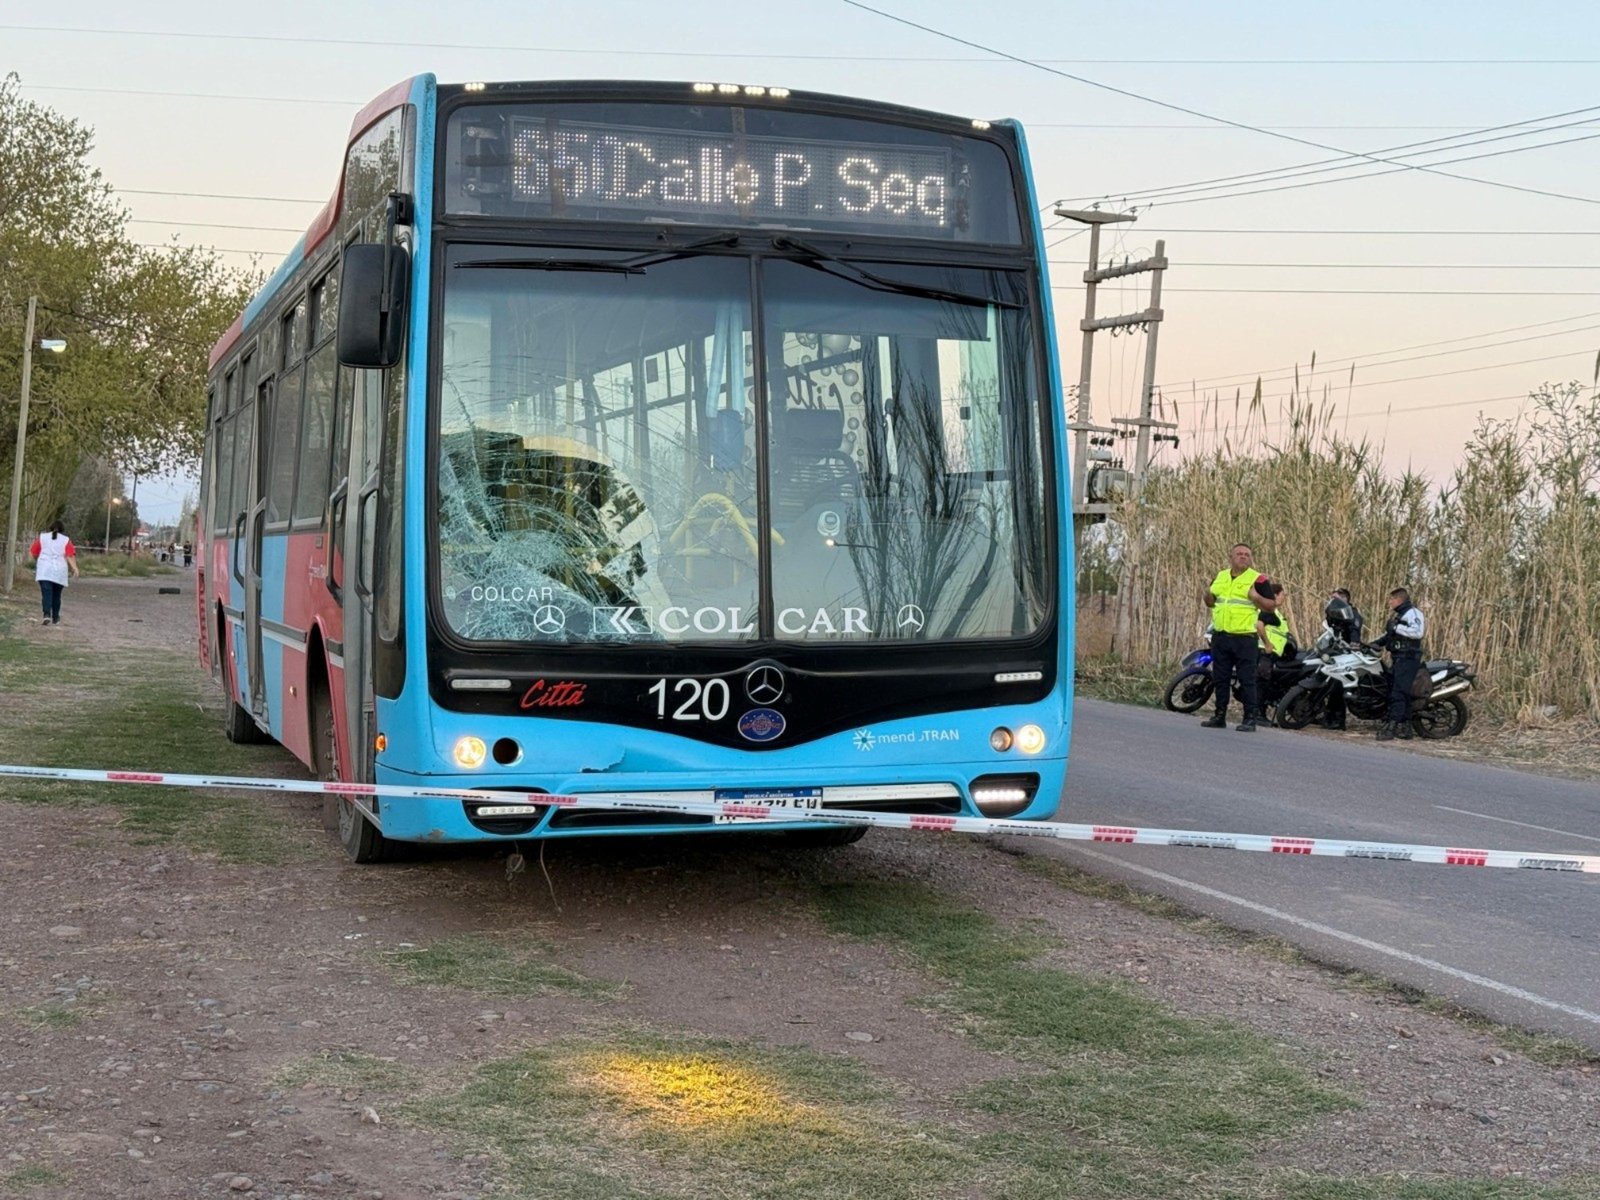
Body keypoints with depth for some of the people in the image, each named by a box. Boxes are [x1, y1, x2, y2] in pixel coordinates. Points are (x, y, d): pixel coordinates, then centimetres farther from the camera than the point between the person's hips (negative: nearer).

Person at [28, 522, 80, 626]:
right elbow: (70, 556, -6)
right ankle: (55, 618, 20)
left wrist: (37, 562, 29)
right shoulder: (66, 540, 7)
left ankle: (47, 614, -29)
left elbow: (34, 553, 10)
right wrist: (74, 567, -15)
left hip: (44, 570, -1)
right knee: (56, 595, 13)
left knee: (46, 593, -10)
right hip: (59, 572, 1)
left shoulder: (42, 537, 8)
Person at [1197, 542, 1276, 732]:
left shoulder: (1257, 579, -3)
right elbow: (1212, 602, 25)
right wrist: (1206, 596, 3)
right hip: (1220, 637, 6)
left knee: (1247, 680, -5)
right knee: (1220, 679, 11)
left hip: (1245, 639, -6)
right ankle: (1219, 716, 19)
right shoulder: (1220, 577, 15)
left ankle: (1250, 719, -2)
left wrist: (1256, 598, -21)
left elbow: (1272, 606, -4)